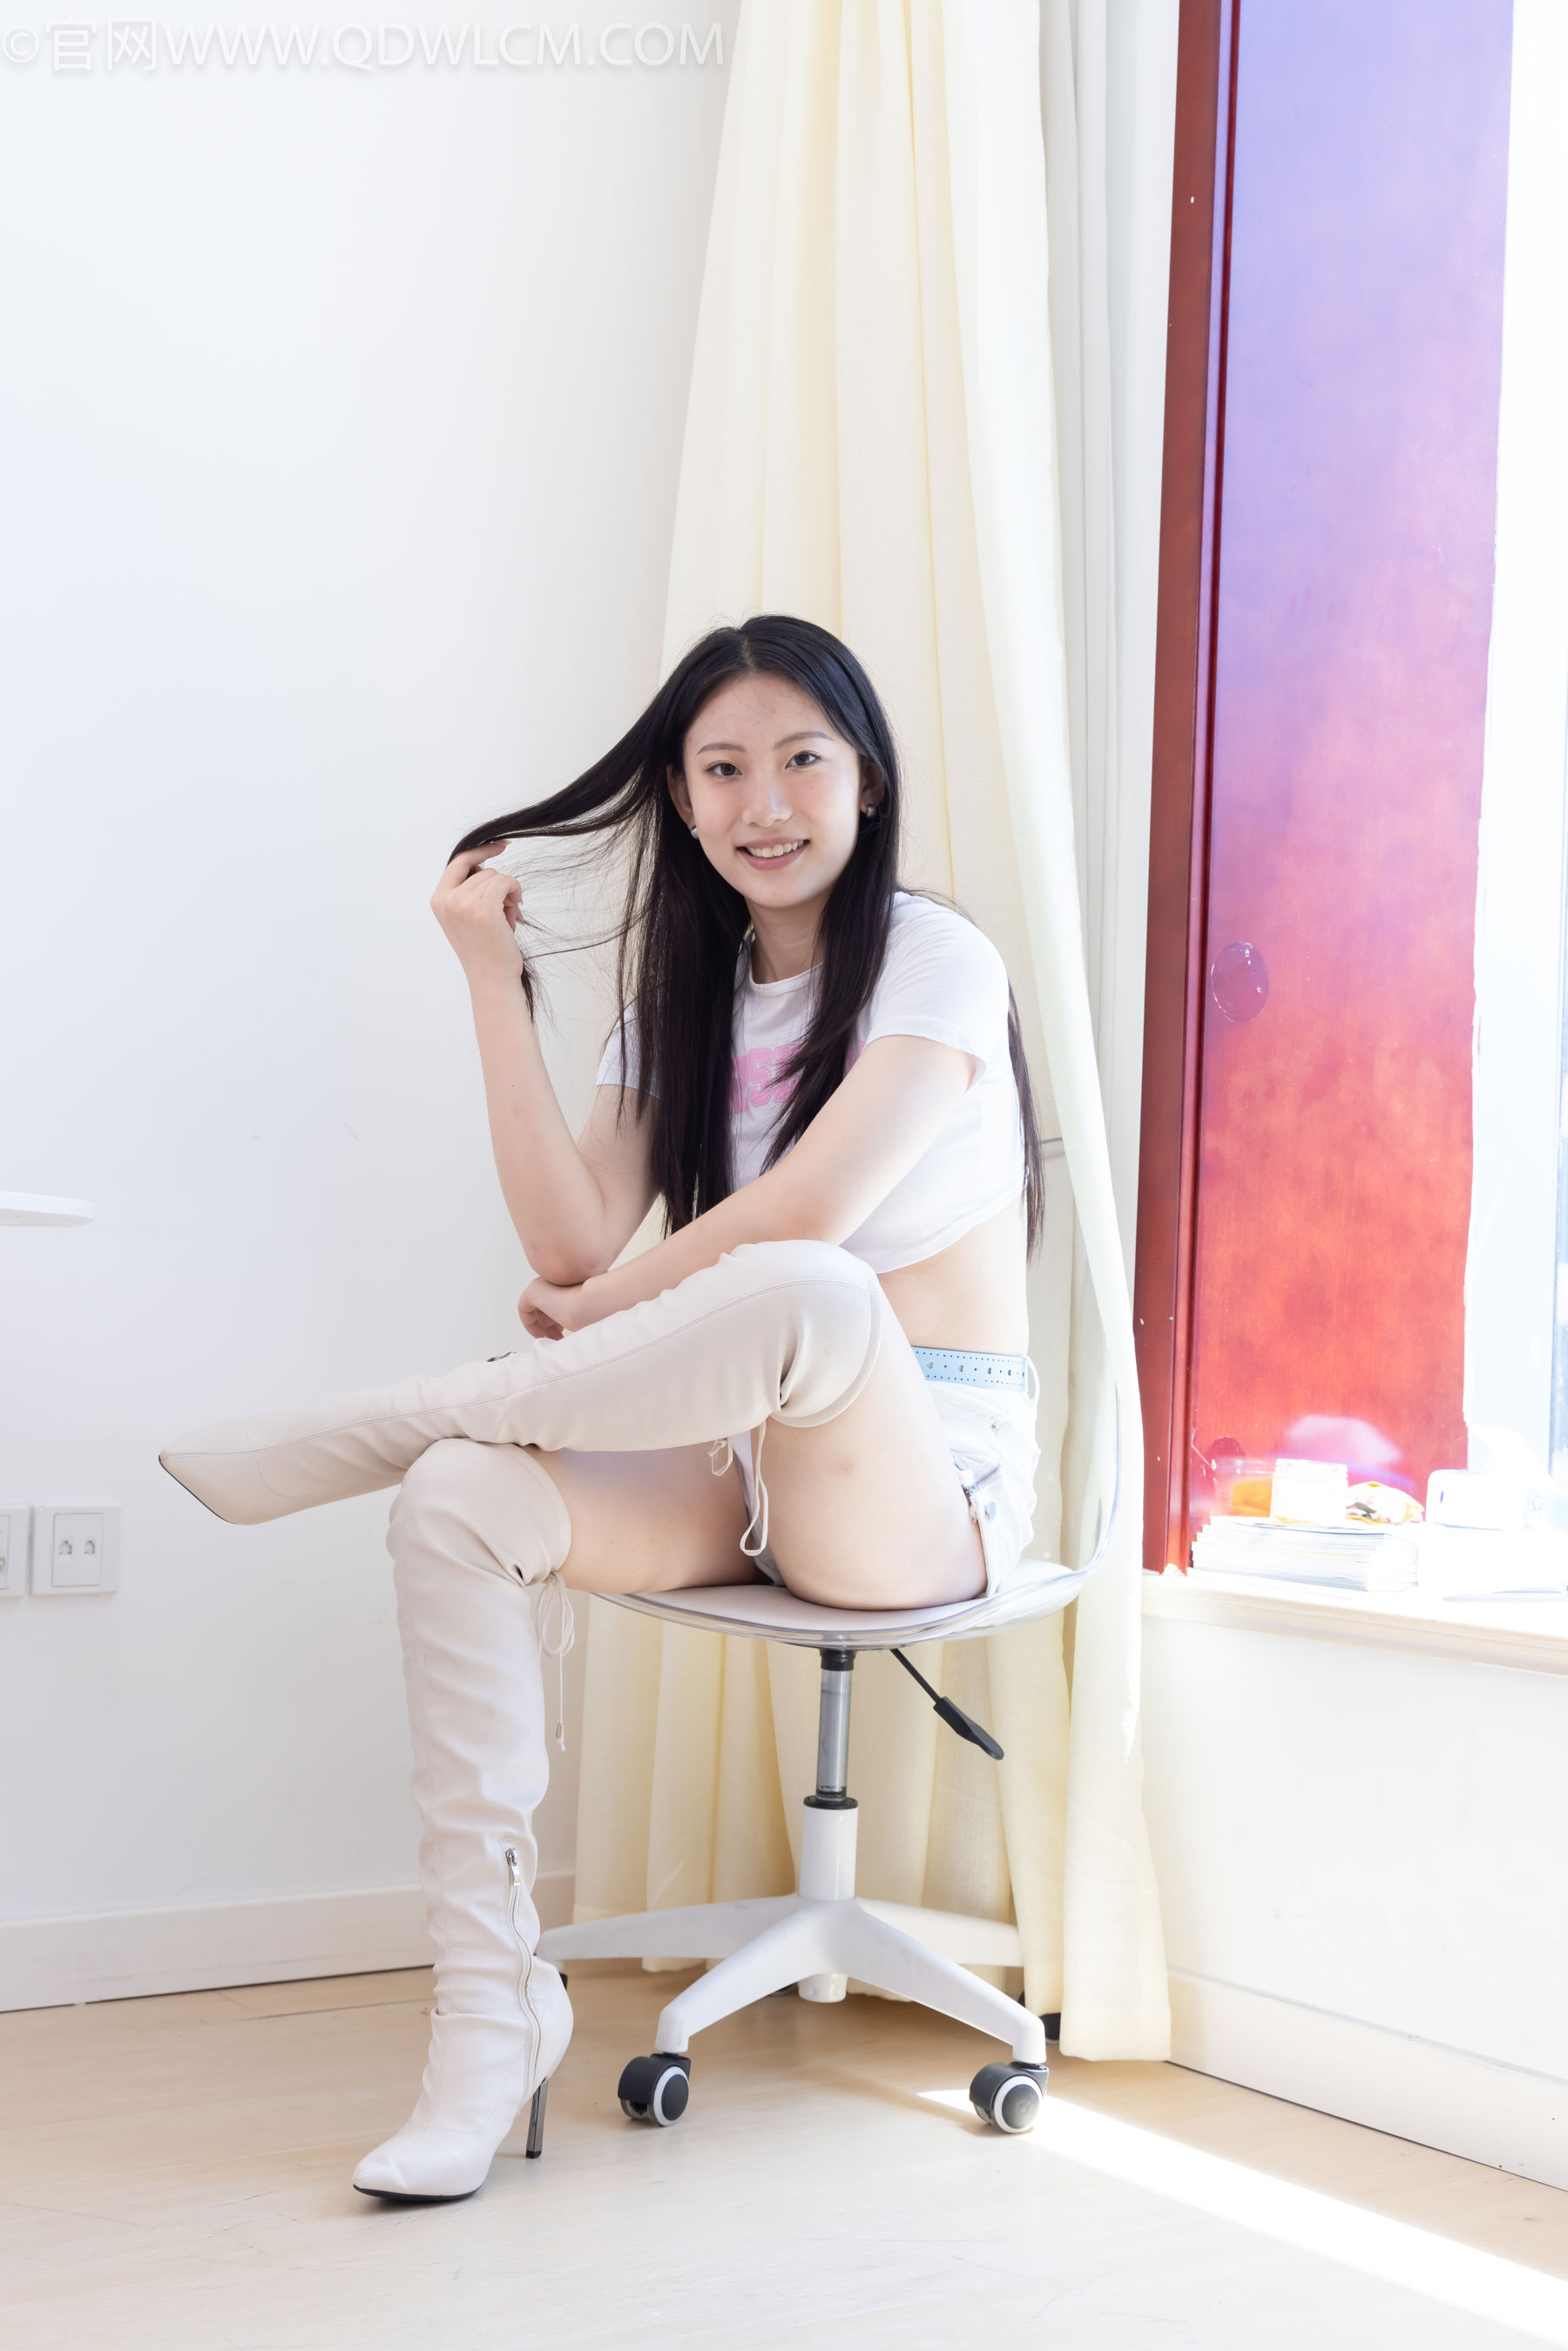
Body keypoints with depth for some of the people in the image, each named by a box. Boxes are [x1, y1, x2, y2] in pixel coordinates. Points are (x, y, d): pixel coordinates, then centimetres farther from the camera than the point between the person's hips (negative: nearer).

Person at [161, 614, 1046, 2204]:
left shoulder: (935, 962, -5)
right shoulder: (681, 994, 13)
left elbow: (805, 1215, -21)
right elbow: (571, 1249, -3)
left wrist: (610, 1310, -6)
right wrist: (493, 981, -3)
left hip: (925, 1480, -5)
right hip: (745, 1470, 6)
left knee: (804, 1294, -39)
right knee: (465, 1506, -23)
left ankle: (360, 1433, -21)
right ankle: (491, 2000, -18)